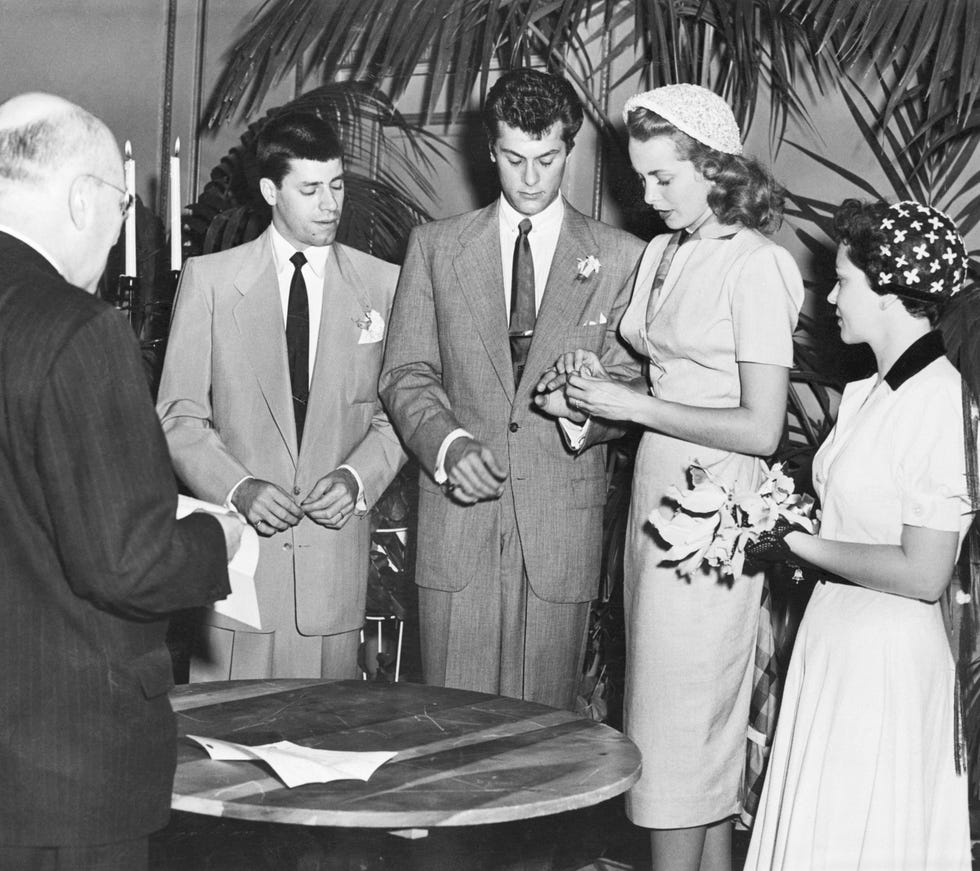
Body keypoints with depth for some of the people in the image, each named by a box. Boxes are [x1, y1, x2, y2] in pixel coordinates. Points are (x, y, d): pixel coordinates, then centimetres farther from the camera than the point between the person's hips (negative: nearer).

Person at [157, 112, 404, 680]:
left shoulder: (383, 284, 7)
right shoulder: (209, 279, 4)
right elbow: (179, 415, 2)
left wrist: (357, 478, -8)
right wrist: (238, 487, -12)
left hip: (337, 542, 1)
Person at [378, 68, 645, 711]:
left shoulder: (621, 259, 6)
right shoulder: (435, 247, 10)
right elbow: (406, 372, 6)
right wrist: (450, 443, -12)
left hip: (563, 522, 0)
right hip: (458, 518, 1)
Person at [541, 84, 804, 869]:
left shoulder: (756, 268, -13)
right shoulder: (664, 254, 11)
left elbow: (761, 428, -16)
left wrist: (635, 406, -15)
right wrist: (606, 378, 2)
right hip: (657, 496, 8)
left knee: (677, 723, -1)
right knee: (706, 720, 14)